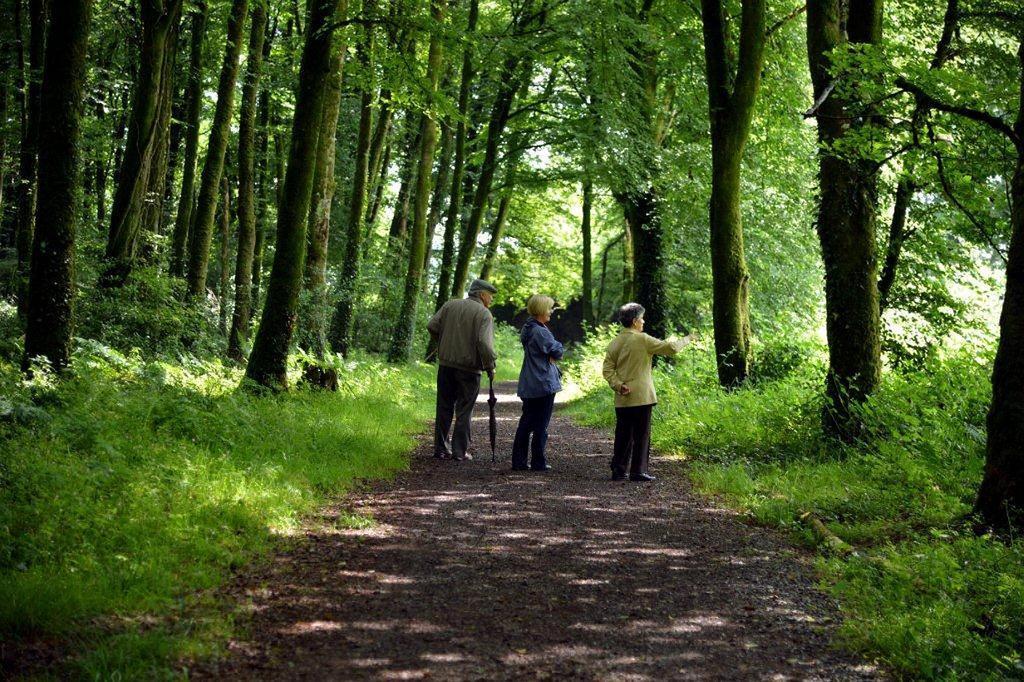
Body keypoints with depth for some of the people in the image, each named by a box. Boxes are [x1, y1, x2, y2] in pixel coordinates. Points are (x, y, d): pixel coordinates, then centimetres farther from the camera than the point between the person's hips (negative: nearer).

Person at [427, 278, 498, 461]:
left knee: (444, 408, 12)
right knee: (464, 411, 4)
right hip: (469, 368, -4)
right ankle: (460, 451, 5)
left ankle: (441, 449, 15)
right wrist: (490, 367, -10)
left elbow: (432, 326, 2)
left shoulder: (450, 305, 7)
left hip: (445, 364, 5)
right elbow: (484, 343, -20)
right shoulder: (483, 314, -9)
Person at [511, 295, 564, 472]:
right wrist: (553, 355, 4)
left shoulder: (527, 330, 10)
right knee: (541, 424, 0)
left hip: (528, 385, 9)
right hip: (544, 383, -9)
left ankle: (518, 461, 13)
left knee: (525, 423, 11)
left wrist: (549, 356, -3)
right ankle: (538, 462, 6)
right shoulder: (541, 332, -19)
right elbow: (558, 351, -15)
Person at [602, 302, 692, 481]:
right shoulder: (643, 340, -10)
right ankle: (638, 471, 0)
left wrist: (618, 385, -5)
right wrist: (686, 340, 8)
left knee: (623, 435, 11)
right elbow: (670, 348, -8)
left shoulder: (614, 343, 7)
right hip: (641, 397, -6)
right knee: (641, 435, 1)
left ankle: (618, 470, 12)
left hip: (622, 399, 6)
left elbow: (608, 370, 2)